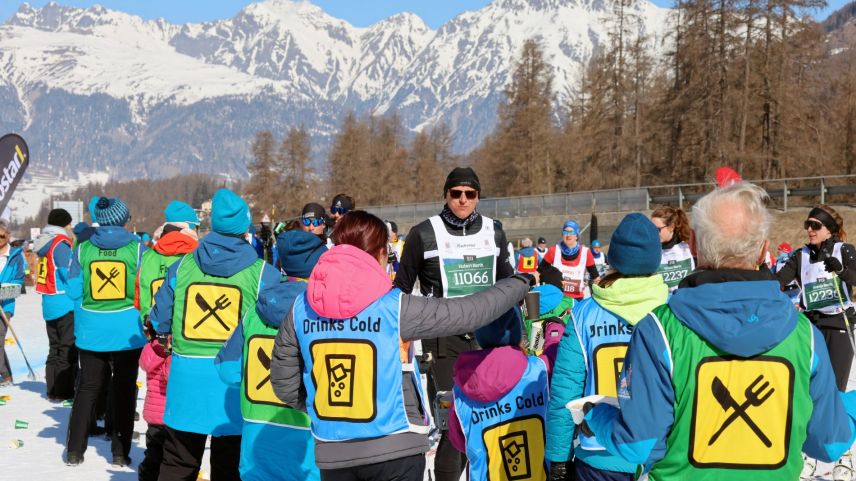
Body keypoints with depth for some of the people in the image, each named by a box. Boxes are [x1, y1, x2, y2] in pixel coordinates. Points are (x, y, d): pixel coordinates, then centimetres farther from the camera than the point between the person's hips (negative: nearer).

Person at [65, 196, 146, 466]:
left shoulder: (83, 250, -3)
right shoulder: (137, 249, -8)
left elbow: (73, 291, 0)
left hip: (91, 331, 2)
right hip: (127, 332, -2)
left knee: (88, 387, 15)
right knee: (123, 389, 10)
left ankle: (74, 450, 18)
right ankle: (120, 452, 14)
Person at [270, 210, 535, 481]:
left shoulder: (301, 308, -2)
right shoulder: (395, 307, -12)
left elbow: (283, 383, 5)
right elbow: (469, 312, -6)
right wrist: (520, 283, 9)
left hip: (332, 452, 4)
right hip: (394, 449, -3)